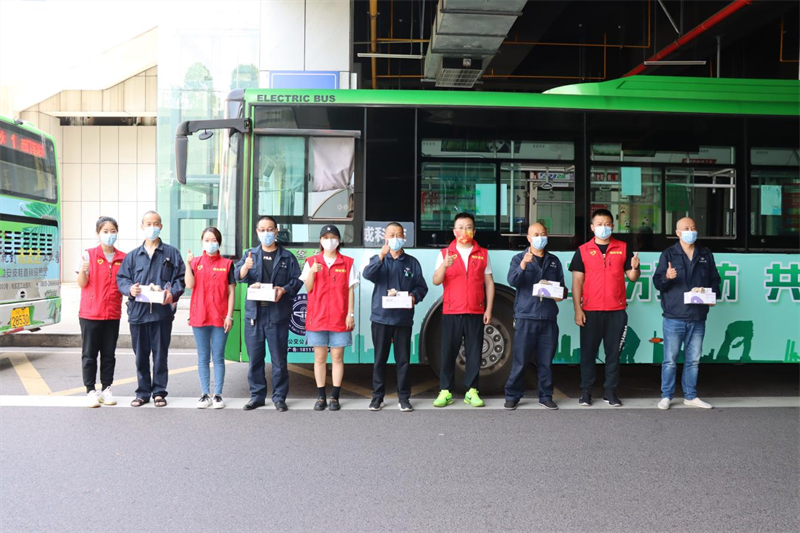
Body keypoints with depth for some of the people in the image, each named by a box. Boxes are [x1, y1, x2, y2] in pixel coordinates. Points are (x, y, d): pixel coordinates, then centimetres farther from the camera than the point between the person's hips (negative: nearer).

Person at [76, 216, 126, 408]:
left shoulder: (123, 258, 5)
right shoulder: (89, 254, -3)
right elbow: (82, 284, -6)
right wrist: (83, 270, -25)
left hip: (113, 314, 3)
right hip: (90, 313, -3)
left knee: (109, 354, 9)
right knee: (89, 354, 3)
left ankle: (106, 389, 17)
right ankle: (91, 391, 11)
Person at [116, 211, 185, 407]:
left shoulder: (172, 253, 7)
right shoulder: (133, 255, 13)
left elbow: (180, 278, 3)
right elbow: (121, 278, 10)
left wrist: (172, 293, -15)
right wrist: (130, 289, -11)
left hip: (162, 312, -2)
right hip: (137, 312, 2)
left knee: (160, 354, 4)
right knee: (141, 355, 8)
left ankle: (159, 392, 15)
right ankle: (142, 392, 18)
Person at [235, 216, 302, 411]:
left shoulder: (287, 257, 7)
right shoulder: (250, 254, 11)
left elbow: (297, 280, 3)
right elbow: (238, 275, -5)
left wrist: (284, 289, -16)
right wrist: (245, 267, -27)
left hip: (278, 314, -2)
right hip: (254, 313, 2)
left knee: (279, 358, 2)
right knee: (255, 357, 7)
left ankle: (279, 397, 12)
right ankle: (257, 396, 18)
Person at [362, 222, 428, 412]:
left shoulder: (412, 262, 7)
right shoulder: (378, 259, 6)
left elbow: (421, 286, 6)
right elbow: (367, 275, -15)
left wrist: (414, 296, -15)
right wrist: (382, 254, -24)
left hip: (403, 318, 0)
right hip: (381, 317, 0)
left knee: (403, 359, 4)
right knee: (380, 359, 6)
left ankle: (404, 397, 13)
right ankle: (377, 396, 16)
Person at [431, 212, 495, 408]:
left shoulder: (483, 254, 8)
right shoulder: (445, 253, 4)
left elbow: (489, 283, 8)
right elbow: (436, 281, -7)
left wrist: (489, 309, 2)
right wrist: (444, 265, -26)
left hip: (476, 312, 1)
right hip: (451, 312, -1)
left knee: (474, 353, 3)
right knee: (448, 352, 1)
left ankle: (471, 391, 11)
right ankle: (445, 391, 7)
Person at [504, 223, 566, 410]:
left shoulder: (554, 261, 15)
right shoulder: (519, 258, 4)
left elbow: (562, 286, 18)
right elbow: (512, 281, -13)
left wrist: (561, 294, -5)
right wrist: (523, 265, -30)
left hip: (549, 318, 3)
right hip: (525, 317, -3)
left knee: (546, 361, 8)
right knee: (520, 360, -2)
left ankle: (546, 396, 18)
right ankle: (512, 396, 8)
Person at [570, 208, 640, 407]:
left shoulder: (623, 248, 7)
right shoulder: (583, 251, 3)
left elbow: (632, 277, 8)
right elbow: (577, 281, 1)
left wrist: (635, 267, -16)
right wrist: (577, 309, -5)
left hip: (617, 311, 1)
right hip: (590, 311, -1)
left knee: (613, 352, 6)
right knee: (588, 351, 4)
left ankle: (610, 392, 16)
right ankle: (586, 391, 14)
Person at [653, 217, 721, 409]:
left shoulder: (706, 254, 11)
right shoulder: (668, 254, 0)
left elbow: (714, 279, 17)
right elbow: (657, 282, -4)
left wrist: (713, 295, -2)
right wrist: (666, 277, -26)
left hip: (698, 317, 4)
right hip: (674, 317, -4)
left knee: (693, 359, 12)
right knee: (670, 359, 0)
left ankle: (690, 396, 23)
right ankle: (666, 396, 10)